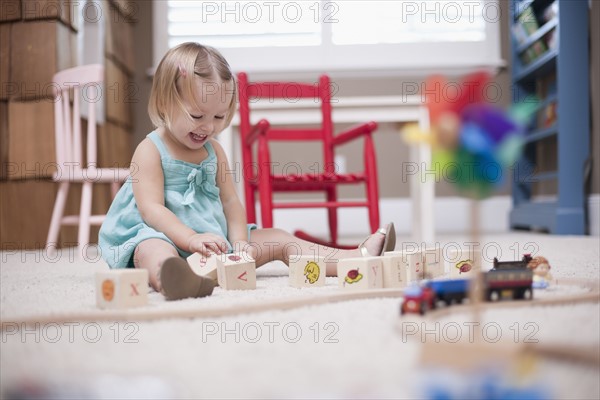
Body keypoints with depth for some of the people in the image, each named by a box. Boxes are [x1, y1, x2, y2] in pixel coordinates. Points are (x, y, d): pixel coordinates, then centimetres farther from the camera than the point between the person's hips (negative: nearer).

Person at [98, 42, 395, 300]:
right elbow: (151, 208, -17)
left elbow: (230, 201, 8)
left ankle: (359, 257, -9)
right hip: (166, 237, -6)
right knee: (152, 250, -40)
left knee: (277, 240, -2)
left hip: (217, 243, 7)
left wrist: (239, 243, -10)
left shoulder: (214, 151, 12)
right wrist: (192, 239, -30)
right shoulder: (150, 151, -8)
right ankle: (173, 278, -77)